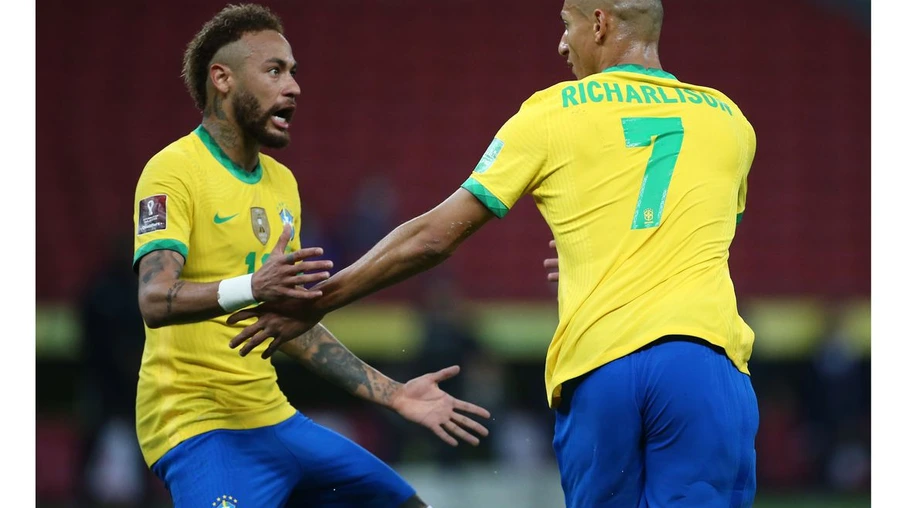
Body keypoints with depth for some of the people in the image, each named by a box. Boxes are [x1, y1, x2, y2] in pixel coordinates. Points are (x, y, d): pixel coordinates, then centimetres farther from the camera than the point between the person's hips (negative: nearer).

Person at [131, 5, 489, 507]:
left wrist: (393, 394, 16)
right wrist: (251, 288, -42)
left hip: (272, 418, 9)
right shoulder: (174, 171, -11)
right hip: (200, 427, -9)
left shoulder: (282, 182, 16)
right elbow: (155, 300, -25)